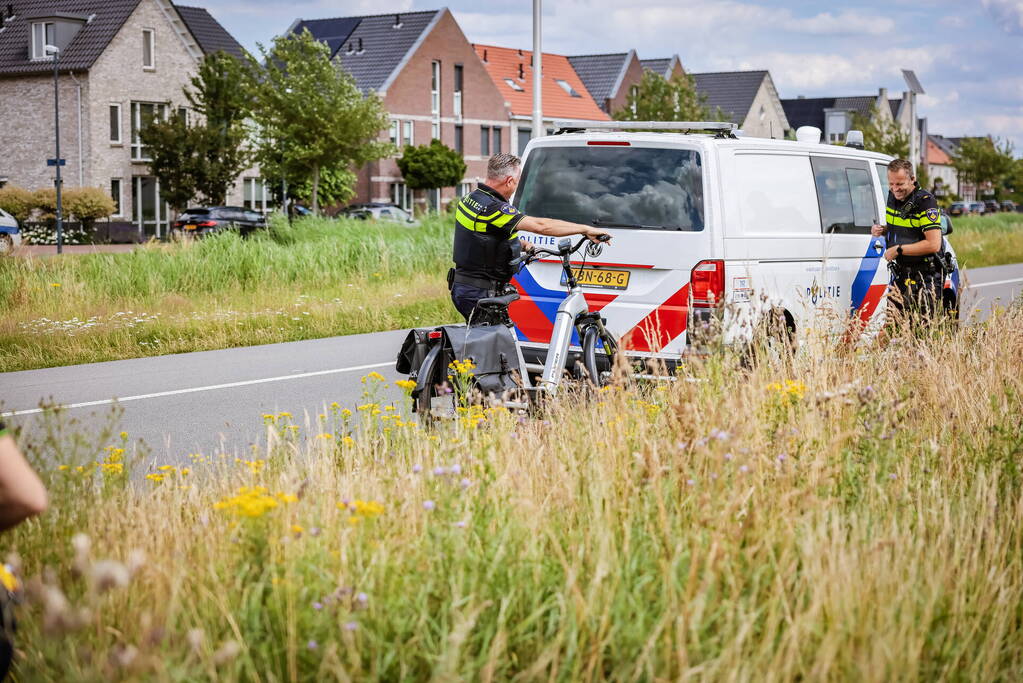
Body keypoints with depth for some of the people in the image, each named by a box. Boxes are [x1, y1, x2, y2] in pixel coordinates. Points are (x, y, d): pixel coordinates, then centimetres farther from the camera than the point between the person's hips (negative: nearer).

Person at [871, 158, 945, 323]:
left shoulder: (925, 201, -17)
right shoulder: (892, 196, 7)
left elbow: (933, 245, -23)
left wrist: (898, 249, -18)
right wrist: (882, 230, 4)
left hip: (924, 279, -7)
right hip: (899, 275, 7)